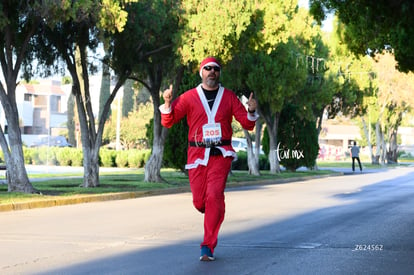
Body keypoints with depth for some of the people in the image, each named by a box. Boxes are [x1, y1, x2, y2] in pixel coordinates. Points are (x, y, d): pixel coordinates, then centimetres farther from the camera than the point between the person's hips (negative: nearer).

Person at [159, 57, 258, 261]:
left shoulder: (229, 97, 7)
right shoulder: (189, 97, 5)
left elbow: (247, 124, 8)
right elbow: (168, 122, 2)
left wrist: (251, 111, -13)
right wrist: (167, 103, -16)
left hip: (221, 154, -1)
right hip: (197, 154, 1)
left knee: (214, 196, -15)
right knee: (199, 202, 2)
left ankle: (208, 247, -10)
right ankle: (216, 216, 38)